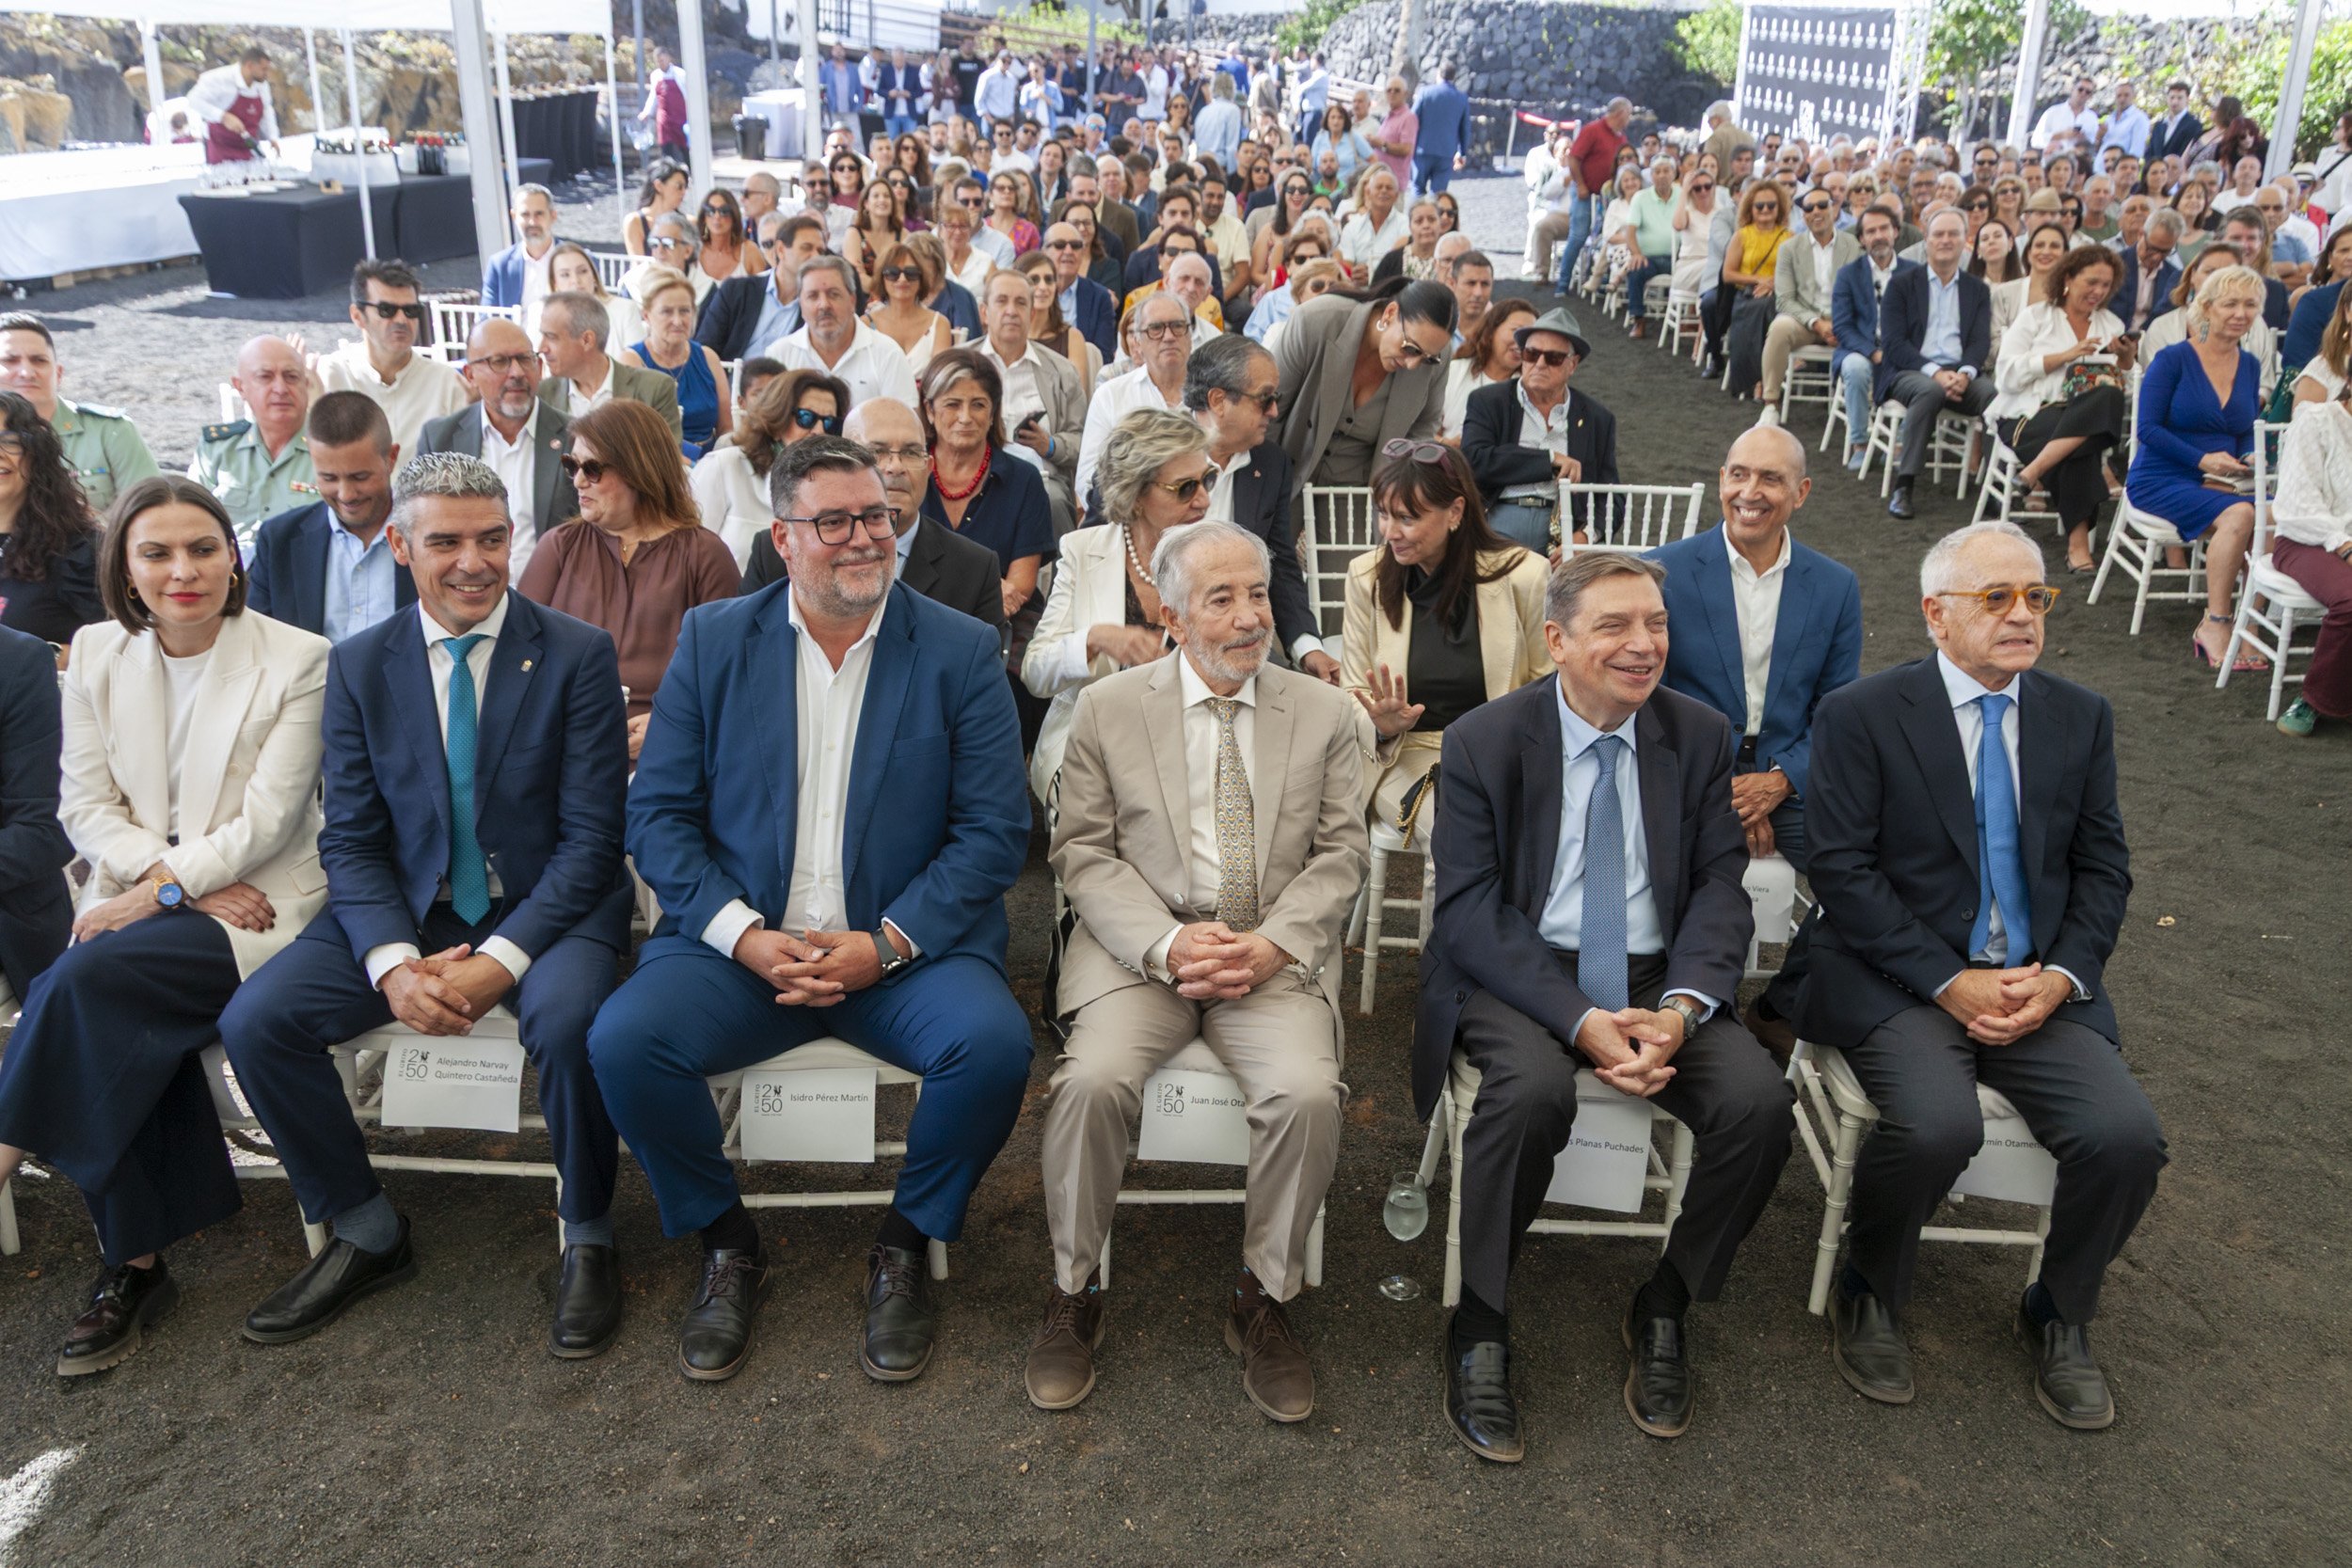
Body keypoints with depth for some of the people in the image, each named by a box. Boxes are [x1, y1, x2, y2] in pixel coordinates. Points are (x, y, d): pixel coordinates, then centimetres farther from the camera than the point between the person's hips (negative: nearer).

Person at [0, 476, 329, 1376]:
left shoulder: (295, 660, -6)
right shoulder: (96, 655, 7)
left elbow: (266, 819, -10)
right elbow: (85, 806, 5)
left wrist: (163, 888, -18)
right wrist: (188, 885, -10)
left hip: (255, 904, -3)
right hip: (136, 900, 3)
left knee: (85, 979, -29)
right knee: (121, 1030, -26)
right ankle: (135, 1266, -14)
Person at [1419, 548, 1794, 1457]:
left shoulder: (1701, 737, 5)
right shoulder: (1482, 742, -5)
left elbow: (1720, 888, 2)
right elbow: (1470, 911, -10)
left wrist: (1680, 1009, -18)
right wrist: (1581, 1021, -24)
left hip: (1656, 977, 3)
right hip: (1517, 974, -3)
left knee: (1760, 1099, -23)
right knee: (1534, 1088, -34)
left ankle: (1664, 1307, 3)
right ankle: (1479, 1326, -12)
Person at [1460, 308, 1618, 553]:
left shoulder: (1598, 420, 18)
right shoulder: (1487, 402, 11)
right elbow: (1473, 461, -7)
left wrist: (1587, 535, -6)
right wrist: (1550, 459, -6)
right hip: (1497, 521, -2)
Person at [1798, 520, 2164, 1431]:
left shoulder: (2081, 719, 11)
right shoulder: (1861, 716, -3)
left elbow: (2103, 868, 11)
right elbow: (1841, 871, -9)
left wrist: (2060, 976, -7)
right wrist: (1951, 982, -16)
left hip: (2042, 984, 4)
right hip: (1899, 980, -4)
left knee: (2126, 1138, -19)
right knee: (1937, 1126, -31)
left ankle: (2057, 1318, 11)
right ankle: (1868, 1297, 1)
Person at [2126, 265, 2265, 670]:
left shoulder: (2250, 366, 14)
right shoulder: (2172, 360, -3)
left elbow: (2250, 433, 17)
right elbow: (2148, 429, -9)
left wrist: (2249, 459, -6)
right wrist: (2202, 460, -18)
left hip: (2224, 483, 5)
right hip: (2160, 480, -5)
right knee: (2238, 516, -33)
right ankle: (2216, 627, -24)